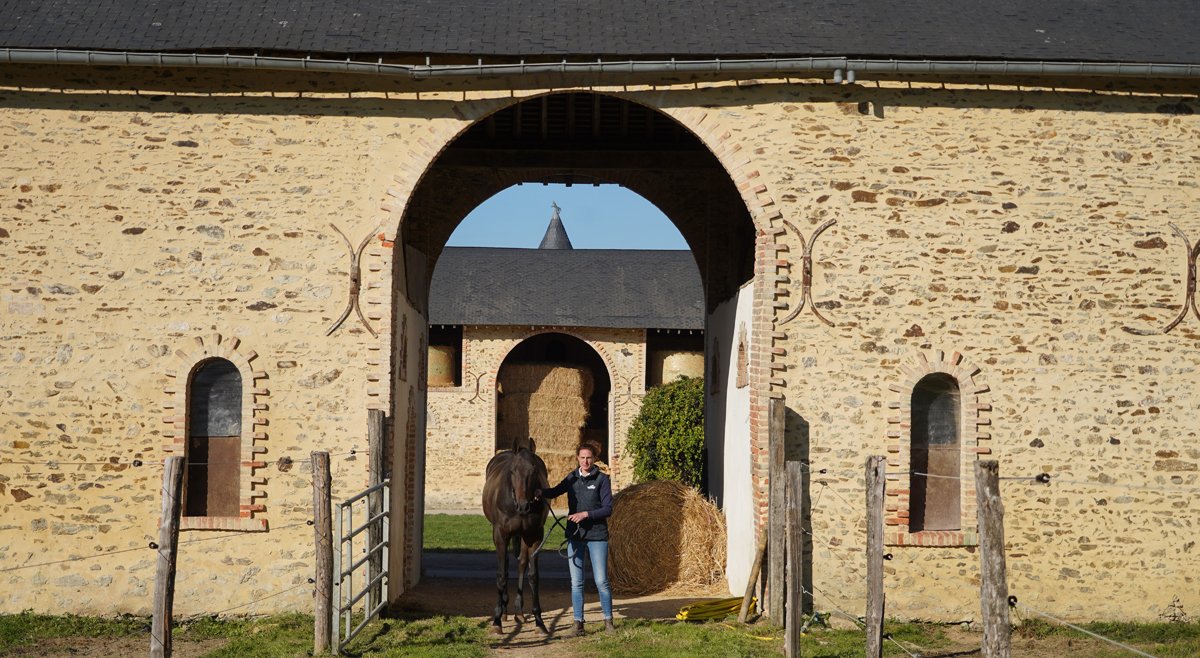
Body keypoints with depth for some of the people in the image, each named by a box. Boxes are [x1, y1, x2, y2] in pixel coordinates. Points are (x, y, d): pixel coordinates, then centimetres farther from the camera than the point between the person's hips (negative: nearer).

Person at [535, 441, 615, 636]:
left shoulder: (602, 480, -5)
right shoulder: (572, 478, 6)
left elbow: (608, 509, -8)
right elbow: (555, 491, 20)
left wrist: (586, 514, -20)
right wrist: (541, 493, -1)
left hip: (597, 535, -4)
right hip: (575, 536, 4)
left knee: (601, 580, -1)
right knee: (576, 582, 4)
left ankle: (608, 620, 12)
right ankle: (578, 622, 10)